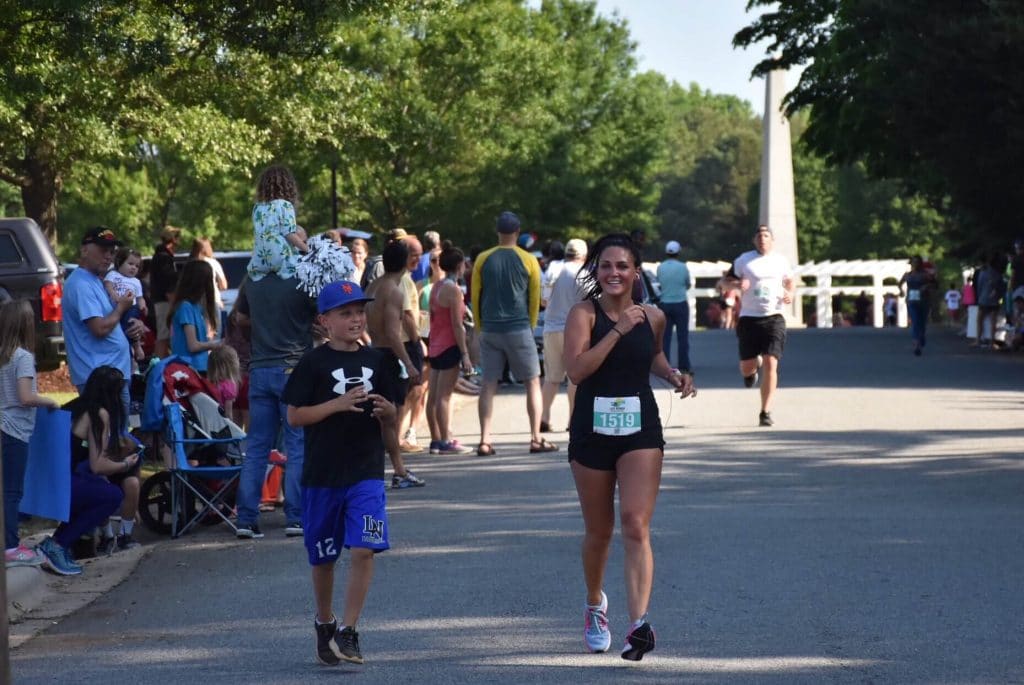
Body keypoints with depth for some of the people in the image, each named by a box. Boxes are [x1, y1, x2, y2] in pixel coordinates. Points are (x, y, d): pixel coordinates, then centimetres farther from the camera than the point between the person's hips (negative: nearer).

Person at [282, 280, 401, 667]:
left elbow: (390, 425, 13)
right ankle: (324, 625, 30)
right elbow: (295, 415, -8)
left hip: (367, 472, 2)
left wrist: (387, 412, -10)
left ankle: (347, 632, -9)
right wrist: (338, 404, -18)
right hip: (322, 474, -2)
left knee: (364, 550, -13)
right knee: (324, 558, 10)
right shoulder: (314, 363, -4)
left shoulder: (377, 362, 6)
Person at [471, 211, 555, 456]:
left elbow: (475, 296, 7)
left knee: (489, 384, 5)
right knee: (532, 382, 6)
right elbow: (535, 298, 5)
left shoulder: (483, 260, 2)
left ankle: (484, 441, -1)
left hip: (490, 330, 2)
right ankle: (536, 438, 2)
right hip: (519, 329, -2)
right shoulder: (528, 261, -2)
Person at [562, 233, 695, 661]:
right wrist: (618, 329, -23)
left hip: (641, 431, 1)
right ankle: (595, 606, 39)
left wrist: (673, 375, 7)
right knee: (599, 532, 12)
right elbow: (576, 368, -21)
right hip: (592, 429, -1)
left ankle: (638, 623, -24)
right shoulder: (584, 315, -7)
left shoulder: (653, 317, 5)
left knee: (636, 527, -14)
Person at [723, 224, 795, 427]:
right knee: (746, 368, 3)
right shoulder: (743, 260, 4)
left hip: (773, 317, 0)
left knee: (771, 364, -13)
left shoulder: (781, 261, 9)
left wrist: (790, 293, 2)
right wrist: (737, 284, -15)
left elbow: (790, 281, 24)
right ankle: (754, 367, 44)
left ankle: (765, 412, -8)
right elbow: (726, 281, 7)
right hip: (748, 317, 0)